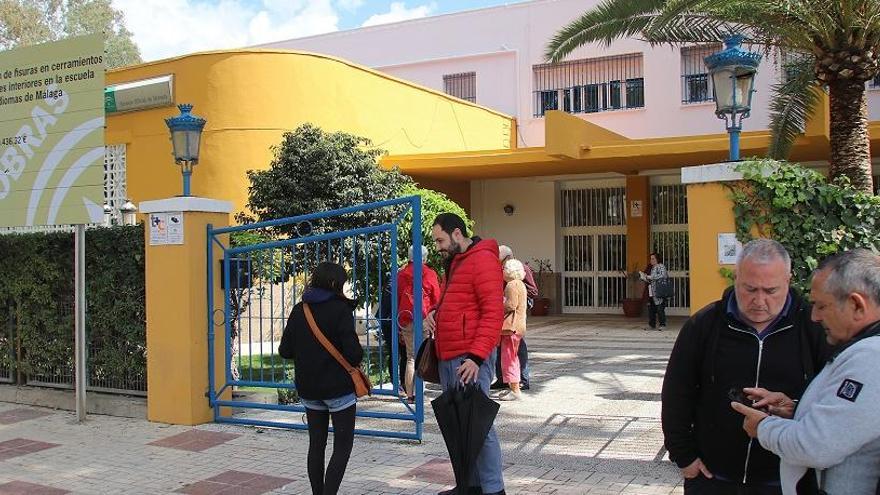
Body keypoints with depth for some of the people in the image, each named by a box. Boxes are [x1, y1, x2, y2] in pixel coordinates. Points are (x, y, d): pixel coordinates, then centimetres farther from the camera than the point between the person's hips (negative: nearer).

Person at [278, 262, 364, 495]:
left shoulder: (298, 310, 3)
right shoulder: (340, 309, -13)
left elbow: (284, 351, 4)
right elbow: (353, 352, -18)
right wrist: (356, 359, 3)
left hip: (308, 389, 6)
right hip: (338, 388, -5)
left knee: (316, 444, 15)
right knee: (342, 446, 2)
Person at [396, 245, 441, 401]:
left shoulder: (401, 275, 8)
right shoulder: (430, 274, 0)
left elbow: (396, 300, 11)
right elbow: (437, 300, 2)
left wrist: (399, 326, 16)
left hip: (406, 320, 3)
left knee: (410, 358, 9)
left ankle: (410, 394, 7)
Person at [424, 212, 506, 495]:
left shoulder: (482, 259, -9)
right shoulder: (454, 262, 20)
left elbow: (493, 312, -17)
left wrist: (476, 356, -22)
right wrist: (433, 314, 7)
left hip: (470, 359, -9)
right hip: (449, 358, 9)